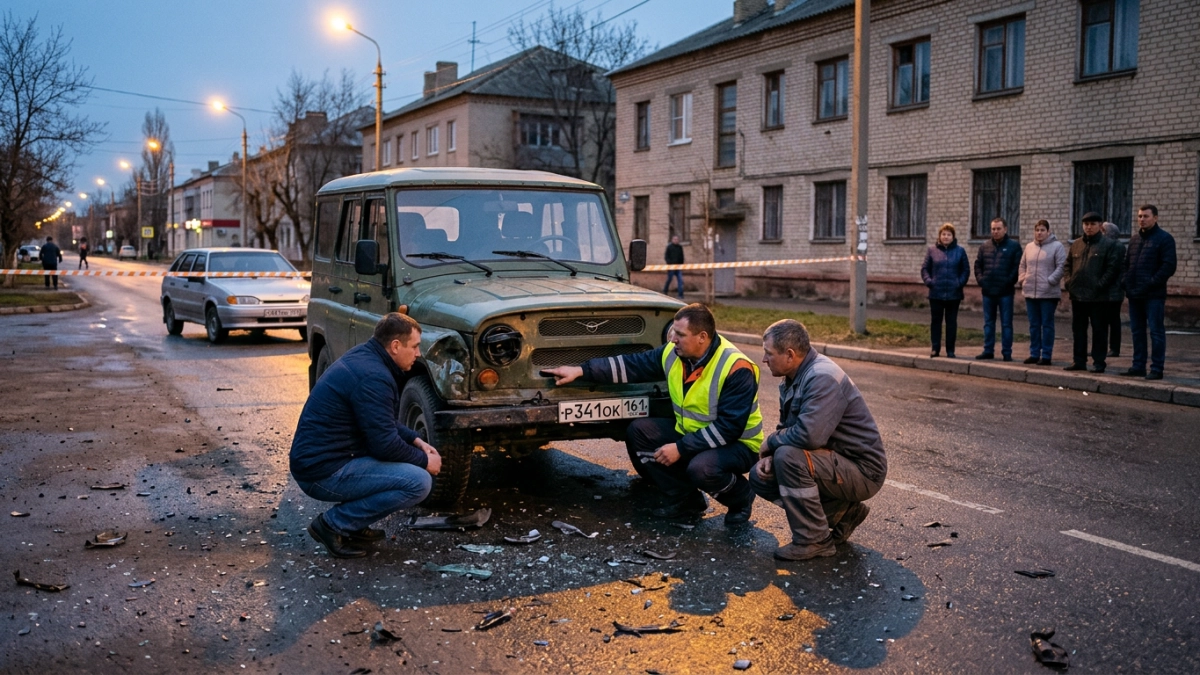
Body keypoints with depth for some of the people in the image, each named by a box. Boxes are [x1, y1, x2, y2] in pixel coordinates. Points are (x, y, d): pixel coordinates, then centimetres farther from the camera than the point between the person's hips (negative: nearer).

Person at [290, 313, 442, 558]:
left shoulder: (364, 357, 9)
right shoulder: (372, 377, -22)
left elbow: (381, 423, 21)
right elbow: (385, 444, -21)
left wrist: (416, 440, 9)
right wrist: (424, 461, -5)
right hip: (323, 472, -10)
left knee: (409, 450, 17)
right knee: (419, 481, -17)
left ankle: (352, 524, 13)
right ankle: (333, 524, -6)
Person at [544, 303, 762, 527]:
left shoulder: (736, 369, -27)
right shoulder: (674, 353, -7)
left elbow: (728, 427, -29)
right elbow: (632, 364, -2)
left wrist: (681, 448, -29)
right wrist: (581, 370, -10)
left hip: (736, 443, -7)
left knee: (700, 468, -37)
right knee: (638, 431, -6)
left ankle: (741, 497, 0)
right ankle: (686, 500, 4)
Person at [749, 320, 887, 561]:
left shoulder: (823, 378, -25)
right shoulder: (794, 378, 5)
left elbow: (808, 435, -37)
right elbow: (787, 428, 13)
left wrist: (770, 443, -17)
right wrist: (770, 456, -8)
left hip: (862, 472, -10)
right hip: (835, 461, 10)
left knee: (788, 457, -30)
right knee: (760, 477, 4)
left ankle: (814, 541, -13)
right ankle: (842, 512, 12)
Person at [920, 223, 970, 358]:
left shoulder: (960, 251, 4)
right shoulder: (932, 250, 4)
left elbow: (966, 270, 6)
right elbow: (925, 268, 6)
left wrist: (960, 283, -7)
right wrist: (928, 281, -8)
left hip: (954, 294, 0)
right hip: (936, 293, 0)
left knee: (952, 322, 5)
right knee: (935, 321, 5)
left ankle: (950, 350, 11)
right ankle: (935, 348, 11)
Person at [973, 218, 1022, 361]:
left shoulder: (1014, 246, -2)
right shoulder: (985, 246, 11)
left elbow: (1017, 267, -7)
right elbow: (978, 264, 13)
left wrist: (1009, 282, -15)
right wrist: (980, 280, 0)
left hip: (1005, 292, -4)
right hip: (988, 291, 4)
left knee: (1006, 324, 1)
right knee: (988, 323, 10)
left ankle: (1007, 353, 6)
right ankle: (988, 350, 17)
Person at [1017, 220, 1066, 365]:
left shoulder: (1057, 246, -4)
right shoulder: (1029, 247, 13)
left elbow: (1061, 267, -10)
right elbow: (1023, 266, 20)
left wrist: (1050, 281, -17)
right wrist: (1022, 279, 6)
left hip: (1048, 293, -5)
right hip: (1030, 292, 5)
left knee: (1047, 325, -1)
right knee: (1034, 325, 10)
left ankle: (1046, 356, 3)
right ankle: (1034, 354, 17)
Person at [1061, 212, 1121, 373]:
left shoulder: (1108, 244, -2)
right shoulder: (1076, 244, 14)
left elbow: (1113, 268, -10)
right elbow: (1067, 265, 18)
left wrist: (1101, 285, -16)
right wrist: (1068, 281, 2)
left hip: (1098, 297, -5)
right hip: (1077, 295, 5)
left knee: (1099, 331, 1)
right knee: (1078, 330, 10)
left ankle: (1098, 363, 6)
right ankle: (1078, 361, 17)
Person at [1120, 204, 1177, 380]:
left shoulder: (1164, 239, -4)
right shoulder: (1134, 240, 16)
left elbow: (1169, 266, -11)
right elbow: (1126, 264, 21)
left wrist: (1151, 283, -17)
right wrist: (1127, 283, 5)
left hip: (1153, 295, -7)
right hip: (1134, 294, 7)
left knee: (1156, 331, -3)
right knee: (1137, 331, 10)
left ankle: (1157, 369, 0)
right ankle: (1138, 366, 16)